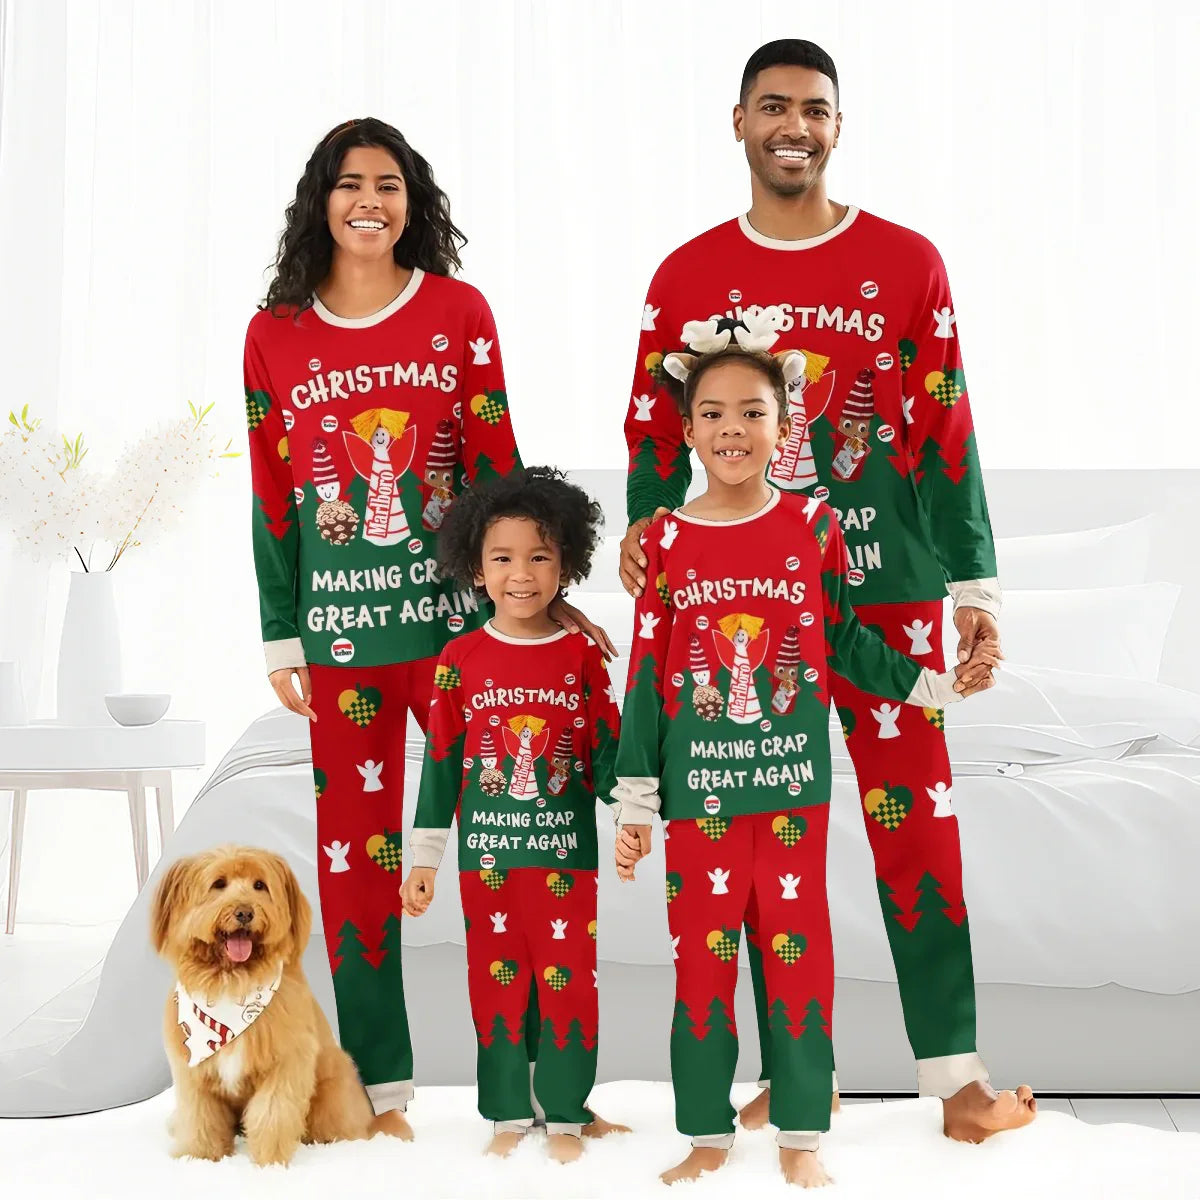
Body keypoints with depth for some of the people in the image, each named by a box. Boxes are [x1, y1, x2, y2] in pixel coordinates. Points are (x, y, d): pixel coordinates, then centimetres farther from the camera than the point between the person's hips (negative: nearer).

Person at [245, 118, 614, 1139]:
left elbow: (497, 466, 4)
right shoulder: (275, 334, 6)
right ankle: (379, 1085, 18)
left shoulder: (459, 311, 3)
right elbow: (271, 496, 7)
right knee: (356, 844, 6)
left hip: (457, 607, -1)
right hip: (340, 624, 1)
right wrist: (281, 642, 5)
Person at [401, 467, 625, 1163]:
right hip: (488, 851, 1)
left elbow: (608, 752, 2)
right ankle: (509, 1115, 24)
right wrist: (424, 857, 4)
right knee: (496, 981, 9)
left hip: (566, 850, -1)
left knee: (569, 980, 5)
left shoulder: (582, 654, -2)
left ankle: (566, 1116, 20)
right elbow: (442, 761, 3)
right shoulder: (461, 659, -1)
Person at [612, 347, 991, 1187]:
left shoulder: (813, 526, -1)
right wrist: (636, 802, 1)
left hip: (793, 781, 0)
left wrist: (933, 685, 5)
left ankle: (802, 1135, 20)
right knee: (702, 953, 8)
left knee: (799, 950, 6)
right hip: (699, 787, 0)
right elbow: (647, 677, 1)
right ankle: (709, 1135, 21)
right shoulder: (666, 541, -1)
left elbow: (847, 643, 10)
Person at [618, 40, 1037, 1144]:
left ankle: (957, 1081, 9)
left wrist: (975, 589, -1)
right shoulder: (687, 278, 7)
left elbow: (945, 435, 2)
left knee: (915, 824, -1)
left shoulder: (907, 264, 3)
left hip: (886, 589, -1)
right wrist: (645, 529, -8)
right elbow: (656, 434, 10)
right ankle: (793, 1078, 19)